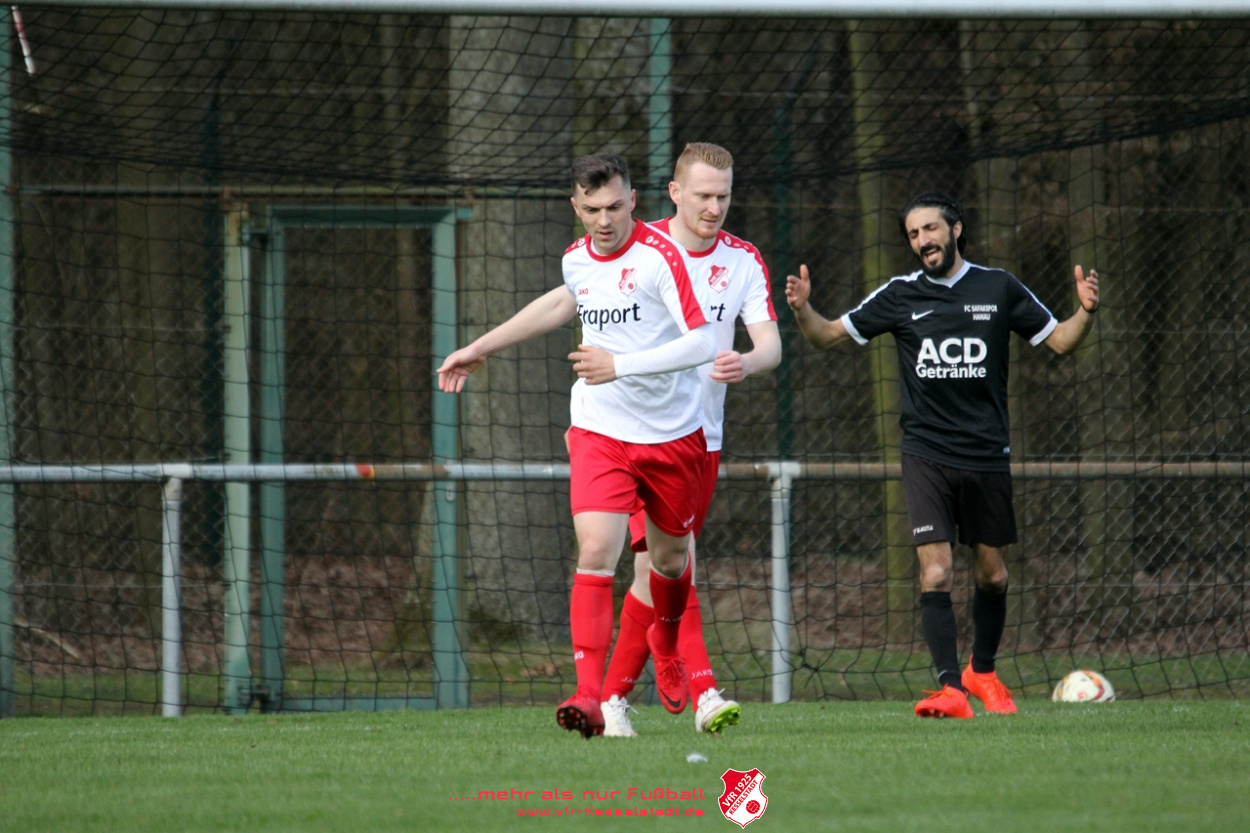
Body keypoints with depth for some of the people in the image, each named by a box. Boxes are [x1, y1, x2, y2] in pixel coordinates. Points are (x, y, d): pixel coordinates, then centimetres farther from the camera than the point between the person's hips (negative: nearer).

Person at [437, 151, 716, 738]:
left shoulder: (660, 255, -16)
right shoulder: (578, 259, 2)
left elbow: (701, 343, -24)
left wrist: (621, 365, -32)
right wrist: (481, 347, 30)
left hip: (672, 435, -2)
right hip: (600, 431, 2)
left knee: (670, 556, 16)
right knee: (595, 553, -17)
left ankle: (665, 647, 50)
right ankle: (589, 697, -24)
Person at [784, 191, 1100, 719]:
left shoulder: (999, 290, 3)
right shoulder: (900, 296, 3)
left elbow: (1058, 341, 8)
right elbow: (829, 336, 7)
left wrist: (1085, 312, -11)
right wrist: (802, 309, -12)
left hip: (987, 455, 1)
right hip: (926, 453, -1)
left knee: (992, 573, 11)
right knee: (935, 573, -14)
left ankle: (982, 671, 34)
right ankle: (950, 689, -15)